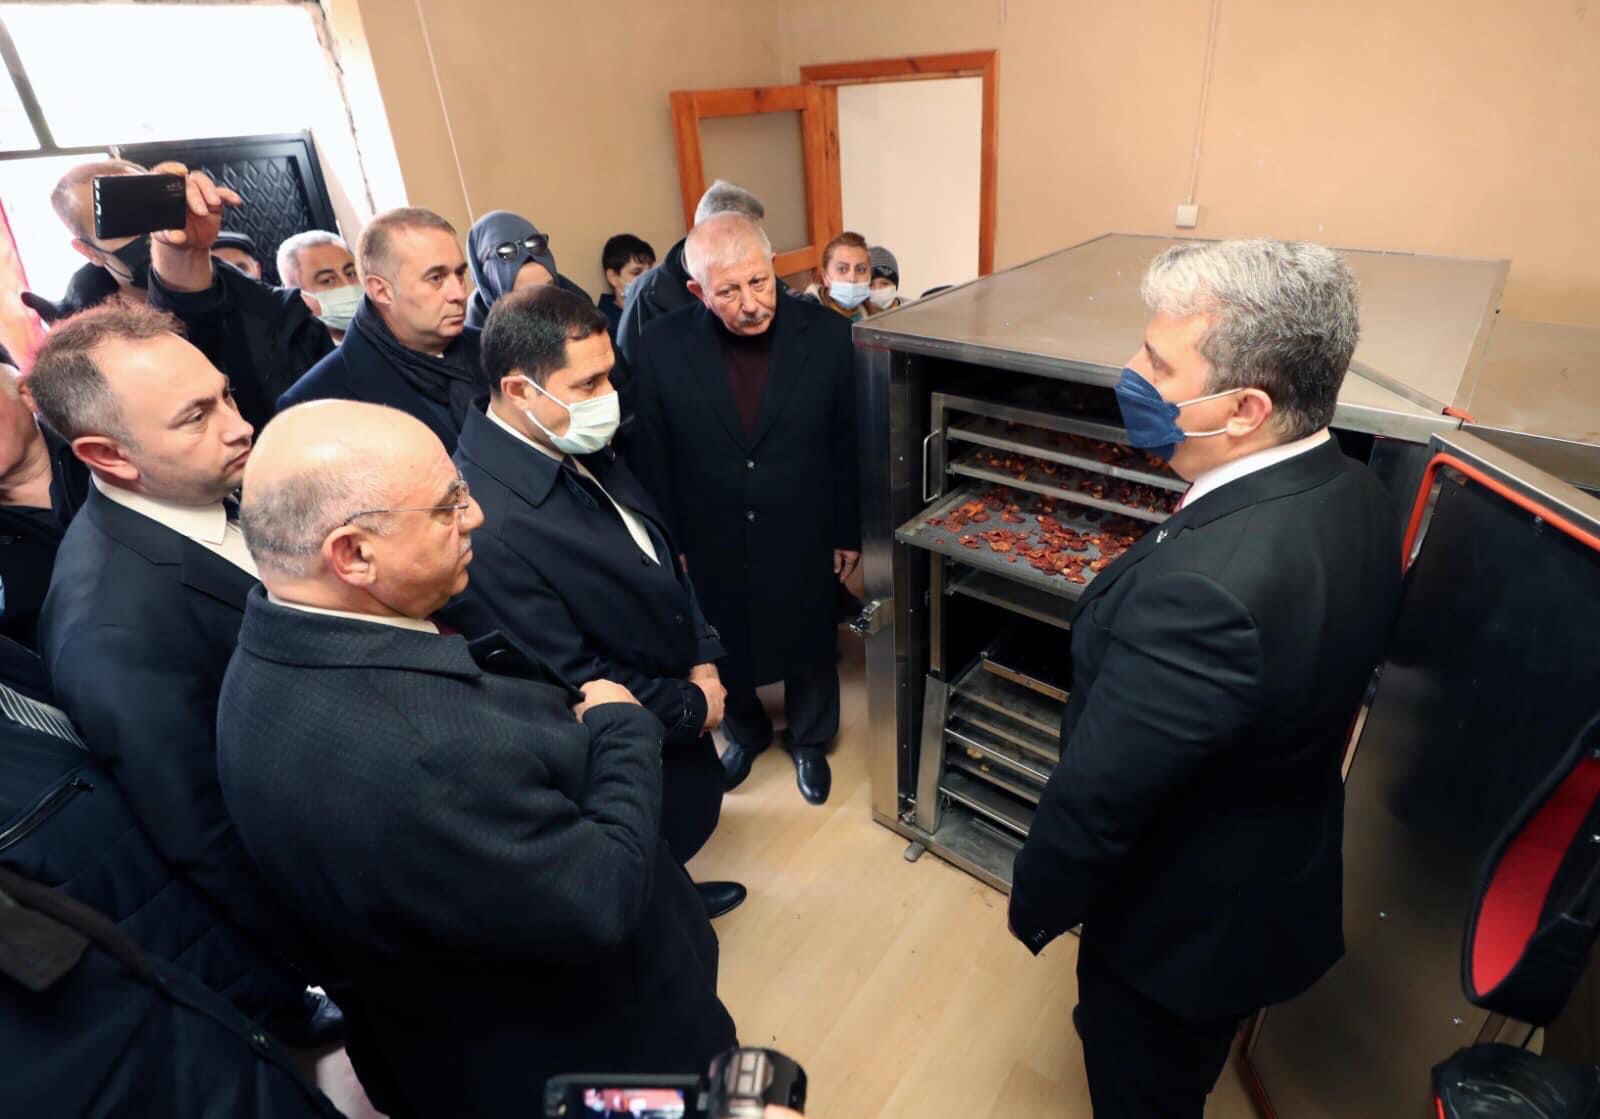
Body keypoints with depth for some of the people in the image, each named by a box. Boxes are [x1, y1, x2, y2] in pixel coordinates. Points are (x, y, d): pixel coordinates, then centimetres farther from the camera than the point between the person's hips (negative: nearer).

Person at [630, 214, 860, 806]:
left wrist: (849, 532, 0)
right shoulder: (662, 348, -15)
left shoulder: (826, 333, -14)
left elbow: (849, 442, -5)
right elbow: (652, 460, -6)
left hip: (803, 544, 0)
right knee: (725, 654, 22)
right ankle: (745, 734, 53)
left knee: (810, 652, 21)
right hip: (713, 549, 0)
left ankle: (809, 741, 50)